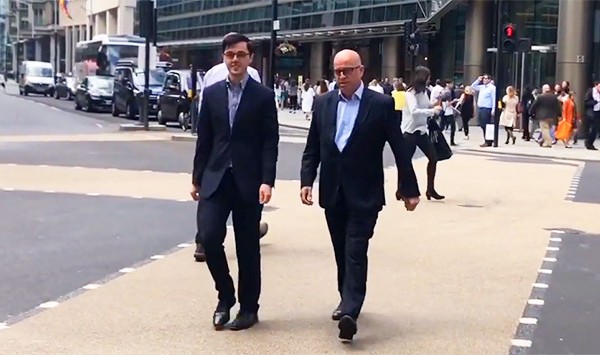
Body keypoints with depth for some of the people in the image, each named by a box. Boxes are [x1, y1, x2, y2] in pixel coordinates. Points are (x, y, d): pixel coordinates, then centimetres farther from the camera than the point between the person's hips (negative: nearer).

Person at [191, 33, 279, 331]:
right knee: (209, 238, -9)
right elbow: (204, 139, 10)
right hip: (216, 179, 2)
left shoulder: (263, 96, -1)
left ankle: (248, 307, 18)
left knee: (248, 248, 5)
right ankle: (225, 296, 13)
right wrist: (197, 178, 8)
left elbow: (270, 143, -5)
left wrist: (267, 181, -14)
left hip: (249, 181, -2)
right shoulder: (211, 93, 8)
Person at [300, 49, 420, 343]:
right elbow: (312, 147, 8)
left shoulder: (381, 104, -5)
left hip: (364, 194, -4)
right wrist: (306, 181, -3)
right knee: (341, 251, 14)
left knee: (356, 251, -12)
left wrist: (409, 188, -4)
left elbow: (399, 149, -4)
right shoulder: (323, 103, 6)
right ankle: (347, 300, 30)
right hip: (333, 192, 4)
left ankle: (350, 312, -19)